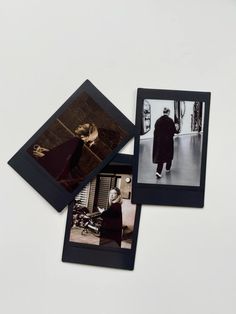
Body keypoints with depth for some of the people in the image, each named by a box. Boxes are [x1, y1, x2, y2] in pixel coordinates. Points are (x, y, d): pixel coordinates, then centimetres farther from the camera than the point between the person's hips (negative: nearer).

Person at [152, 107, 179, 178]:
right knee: (169, 154, 18)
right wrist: (176, 128, 11)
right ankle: (167, 168, 33)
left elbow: (156, 130, 4)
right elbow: (173, 130, -11)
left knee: (160, 155, 7)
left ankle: (158, 171, -6)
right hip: (168, 140, -3)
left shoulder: (158, 120, 0)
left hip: (159, 140, 4)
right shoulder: (170, 120, -14)